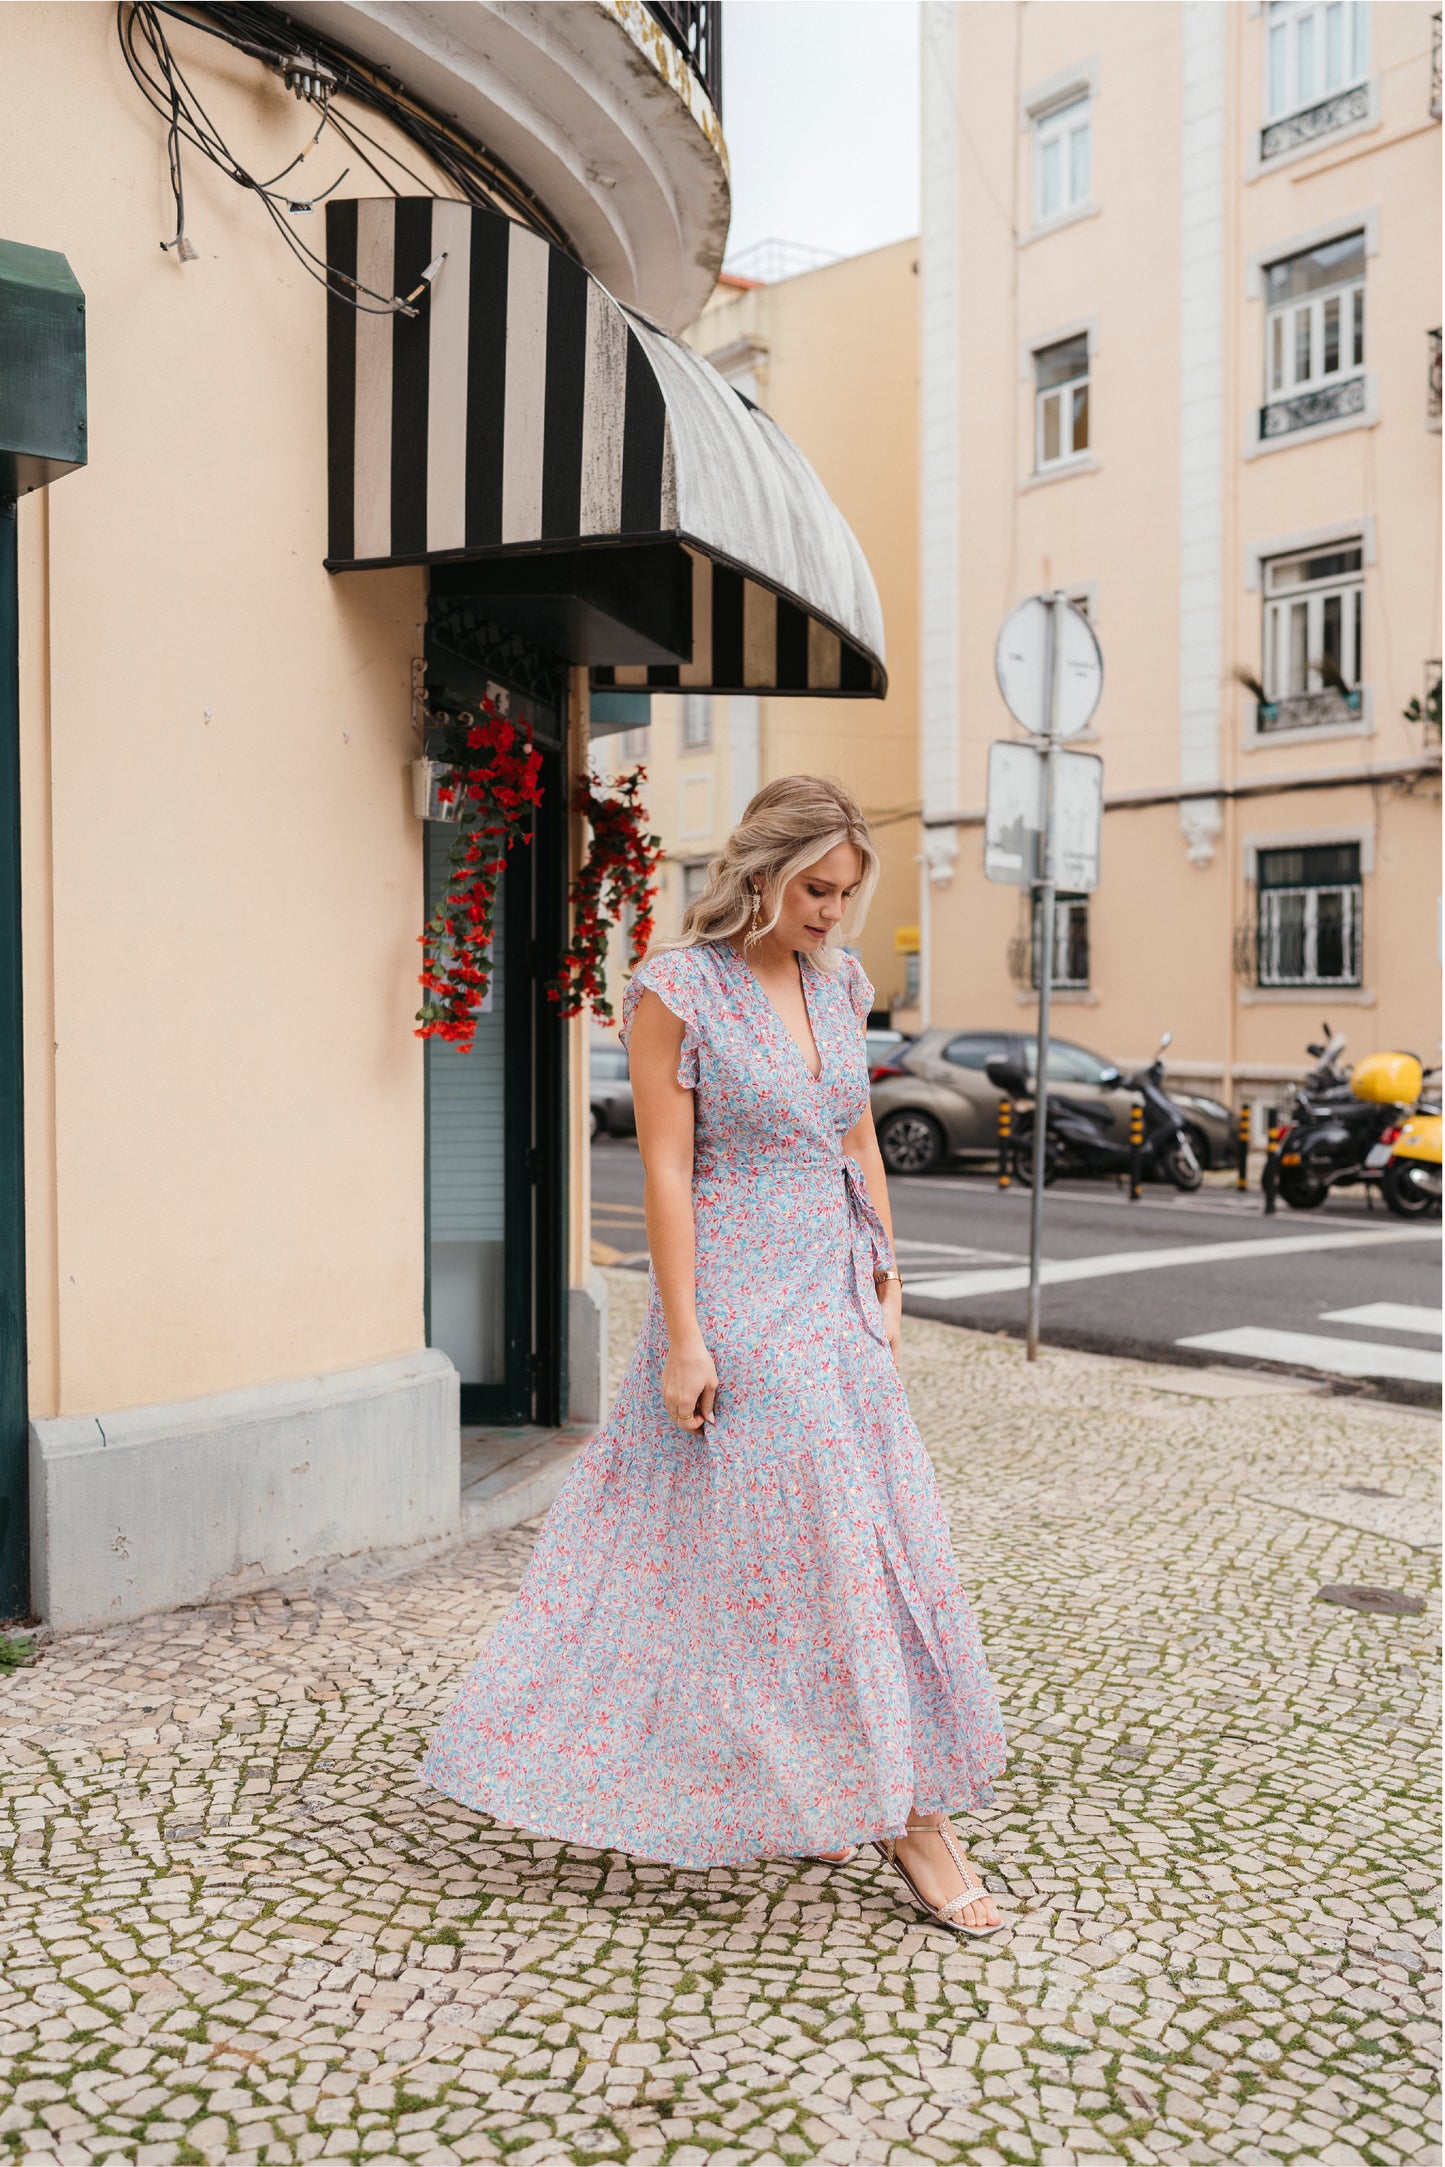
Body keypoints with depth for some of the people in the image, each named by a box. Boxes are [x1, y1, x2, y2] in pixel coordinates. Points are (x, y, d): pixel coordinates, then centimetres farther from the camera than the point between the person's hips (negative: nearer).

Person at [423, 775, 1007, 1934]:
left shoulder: (839, 983, 9)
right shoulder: (678, 989, -10)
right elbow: (667, 1170, -12)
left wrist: (886, 1278, 12)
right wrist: (682, 1337, -15)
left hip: (834, 1297, 7)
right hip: (736, 1303, -7)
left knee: (878, 1537, 10)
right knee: (797, 1546, -1)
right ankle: (902, 1819, 11)